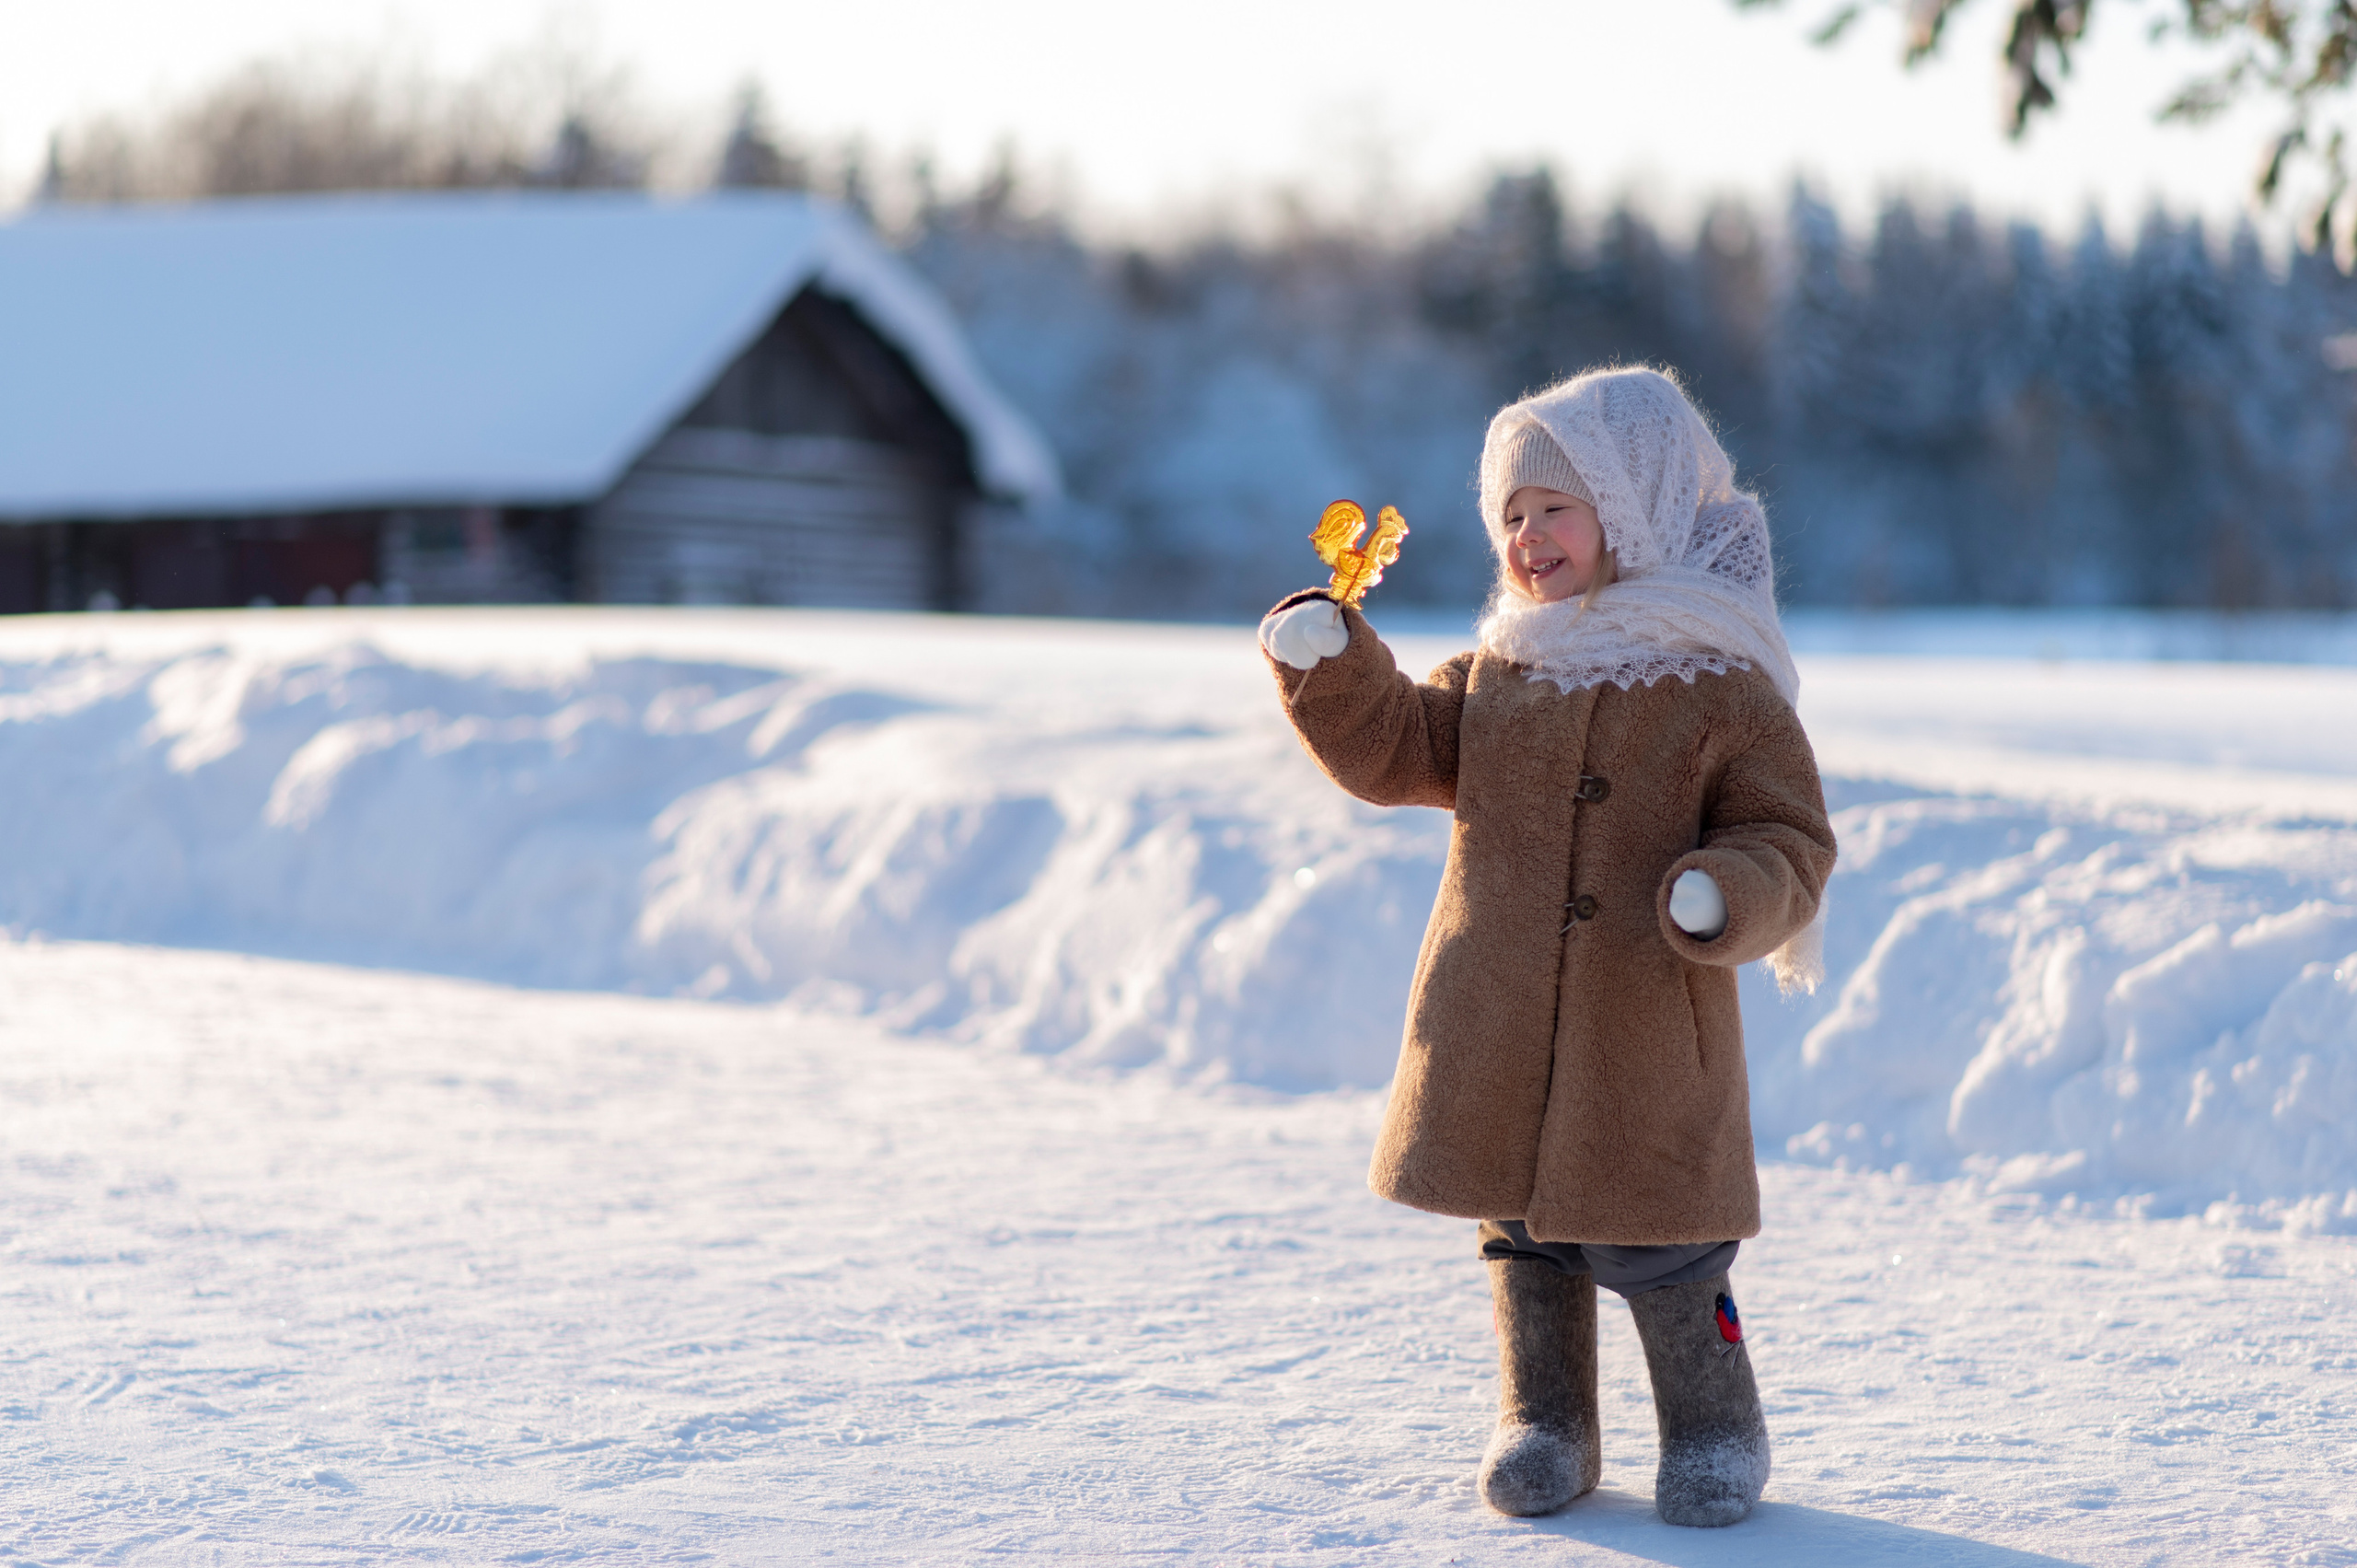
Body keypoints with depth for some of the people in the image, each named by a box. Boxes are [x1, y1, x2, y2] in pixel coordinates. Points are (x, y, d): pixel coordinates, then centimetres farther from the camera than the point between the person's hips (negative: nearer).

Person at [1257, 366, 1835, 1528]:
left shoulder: (1723, 687, -5)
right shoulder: (1498, 672, 10)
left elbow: (1789, 841, -4)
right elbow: (1392, 752, 7)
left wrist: (1726, 896, -24)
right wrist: (1330, 666, -8)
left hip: (1648, 1041, -4)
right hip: (1499, 1032, 5)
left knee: (1658, 1252, 1)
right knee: (1524, 1233, 13)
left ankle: (1714, 1431, 21)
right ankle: (1543, 1422, 29)